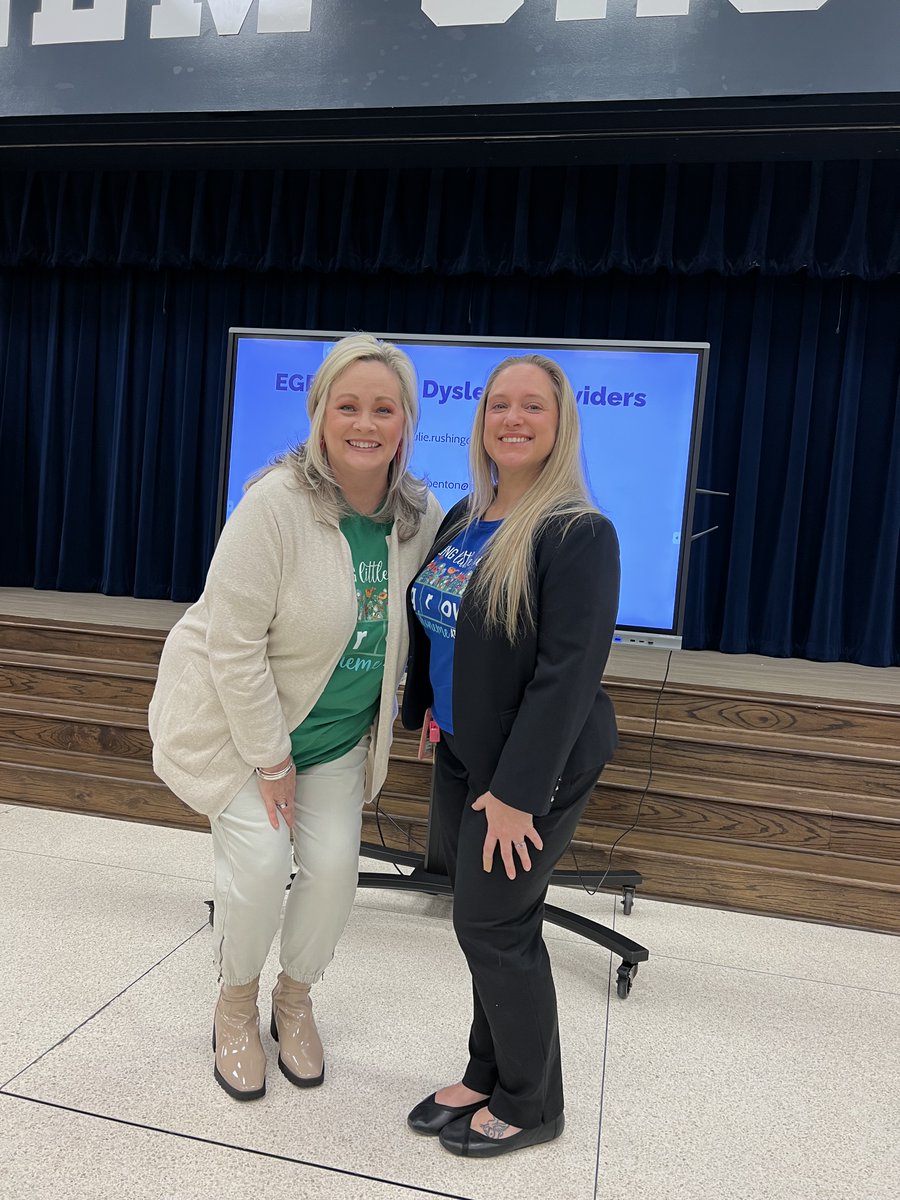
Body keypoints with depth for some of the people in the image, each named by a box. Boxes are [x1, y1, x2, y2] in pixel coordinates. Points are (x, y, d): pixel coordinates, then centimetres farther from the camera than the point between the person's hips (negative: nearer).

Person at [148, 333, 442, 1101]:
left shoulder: (422, 517, -10)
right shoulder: (276, 504, -27)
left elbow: (411, 627, 4)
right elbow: (234, 643, -25)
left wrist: (405, 709, 3)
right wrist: (270, 756, -19)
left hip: (339, 728, 5)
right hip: (240, 715, -4)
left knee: (335, 864, 1)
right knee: (259, 860, -10)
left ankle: (295, 1002, 31)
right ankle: (236, 1008, 23)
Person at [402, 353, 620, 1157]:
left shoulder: (580, 535, -18)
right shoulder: (464, 518, 6)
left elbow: (569, 674, -22)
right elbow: (433, 624, 17)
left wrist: (517, 790, -21)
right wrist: (426, 706, 14)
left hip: (534, 766, -7)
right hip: (461, 757, 7)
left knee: (492, 924, 2)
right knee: (494, 923, 17)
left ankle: (531, 1104, 27)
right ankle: (490, 1077, 36)